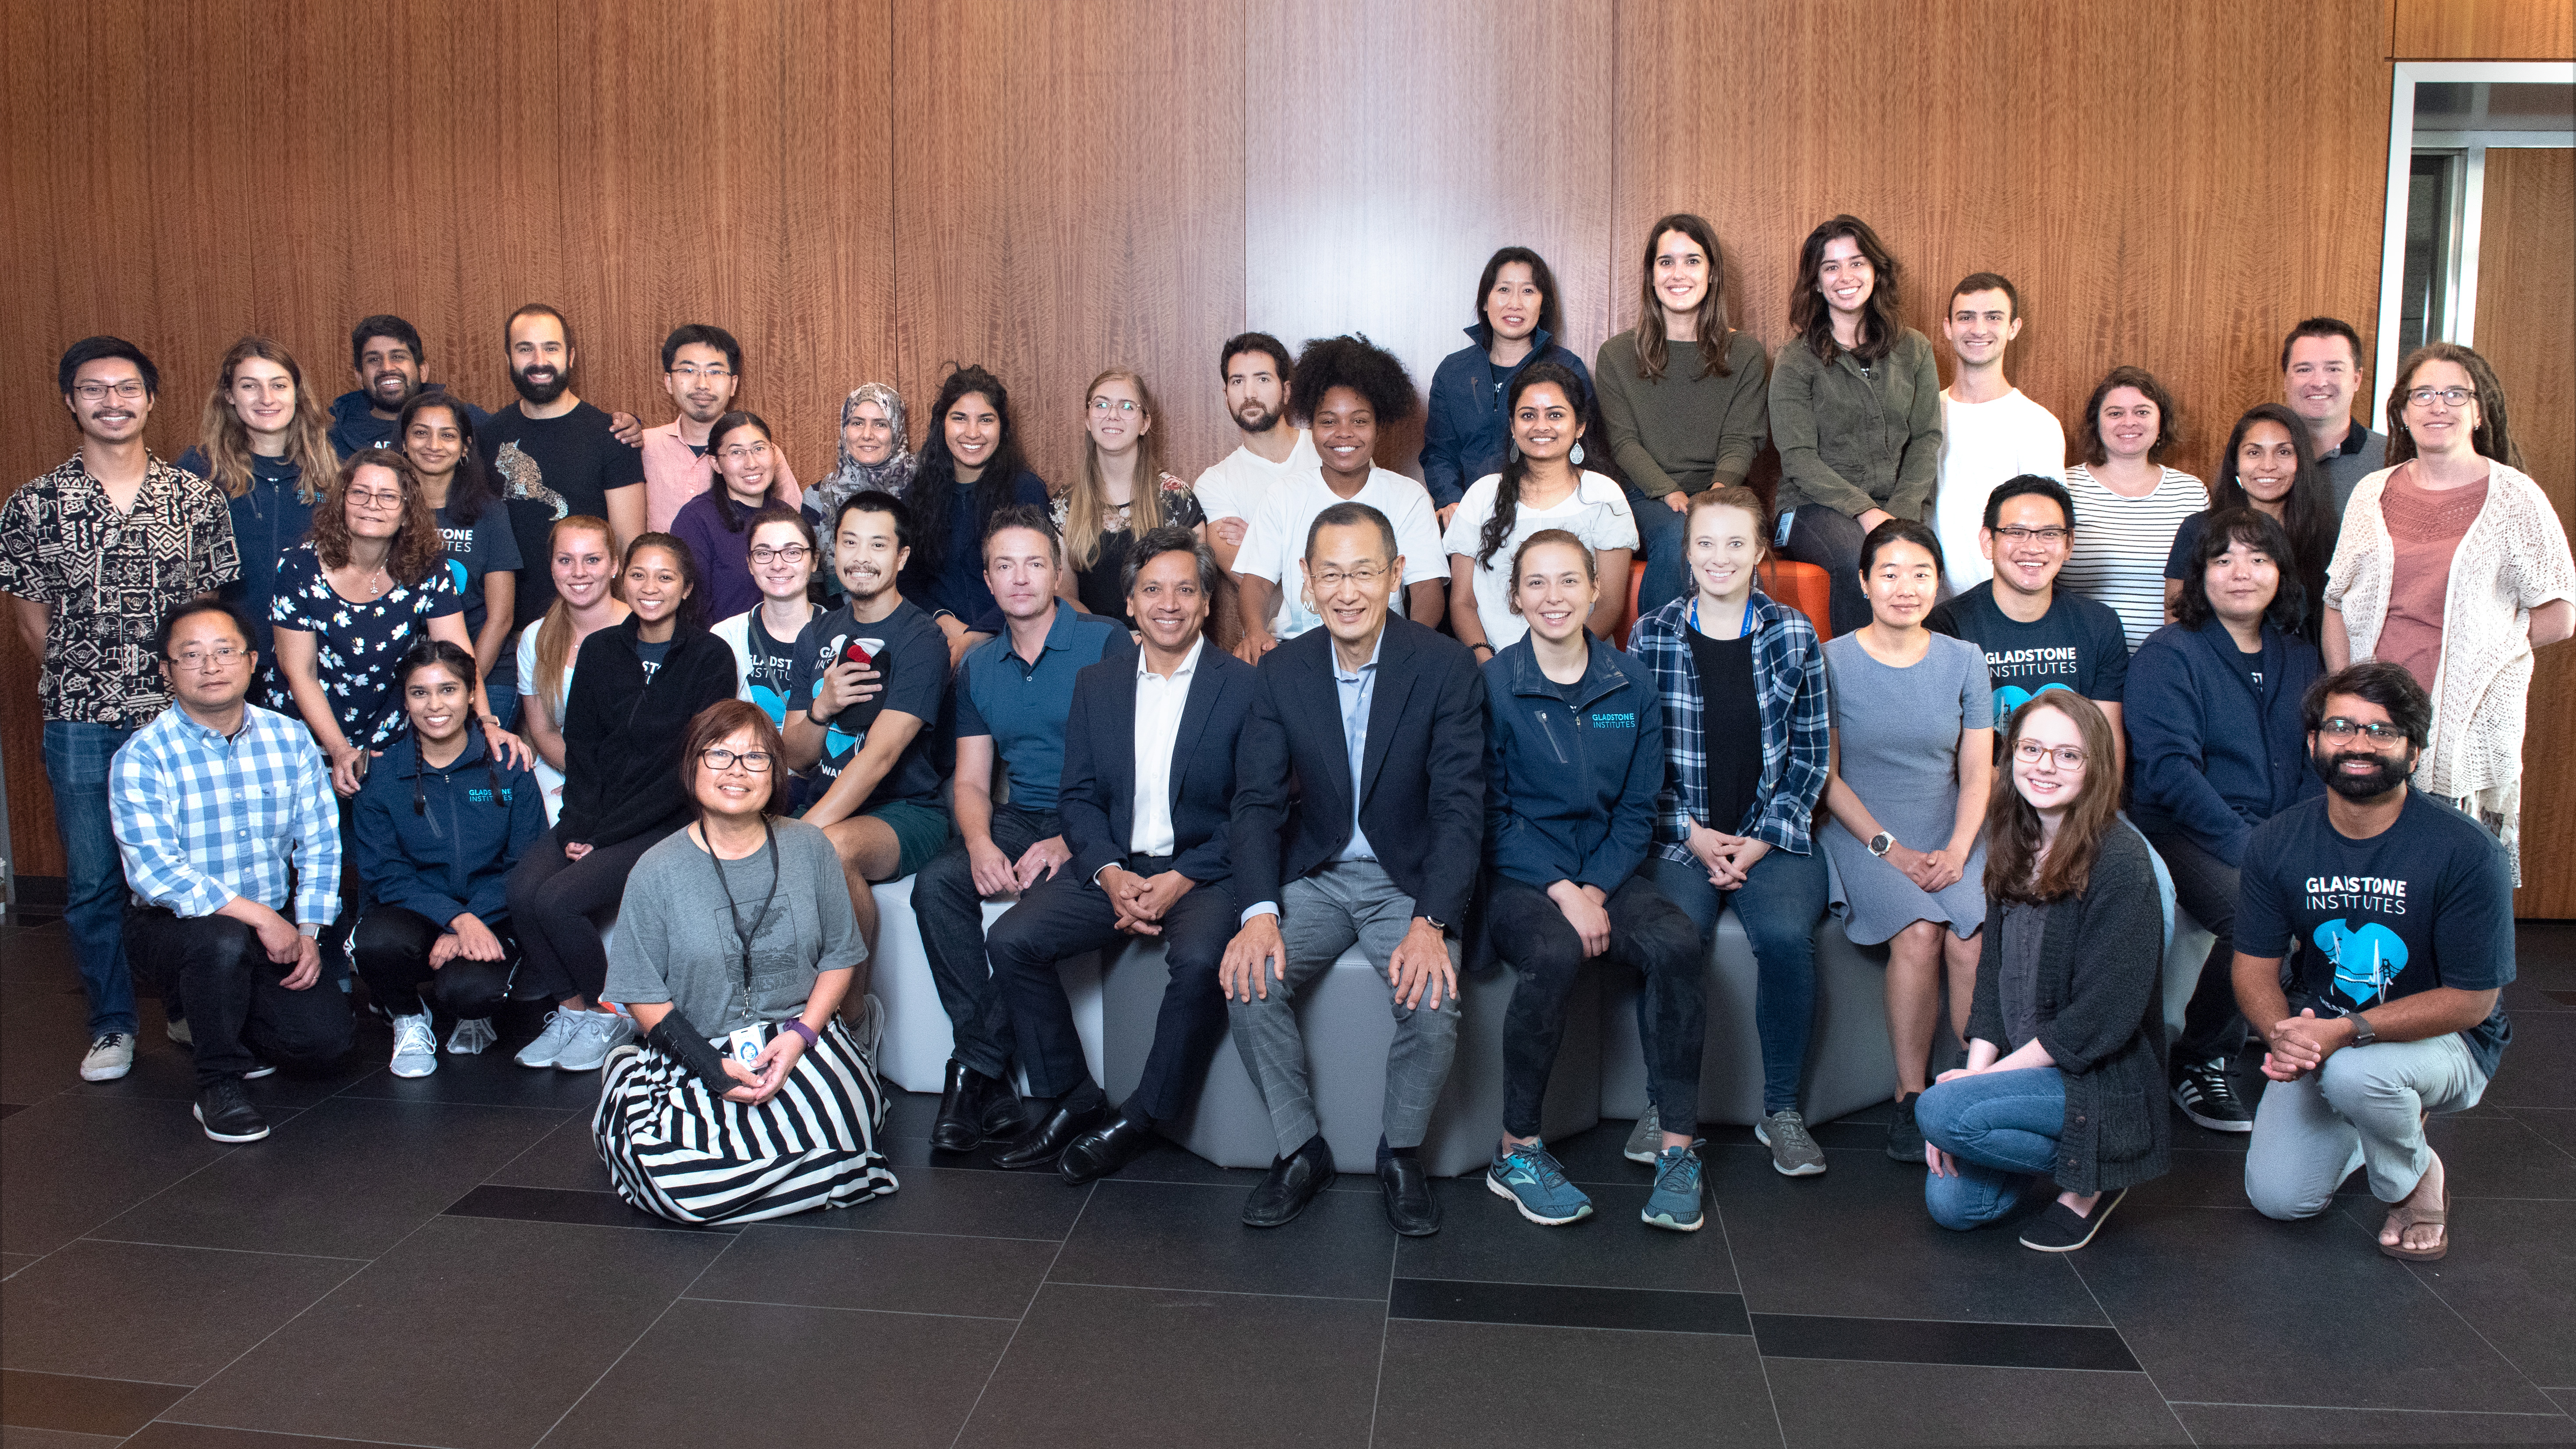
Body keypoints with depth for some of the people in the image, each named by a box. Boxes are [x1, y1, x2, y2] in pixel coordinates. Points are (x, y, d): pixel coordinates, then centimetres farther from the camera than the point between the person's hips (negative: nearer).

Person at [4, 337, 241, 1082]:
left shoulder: (197, 499, 3)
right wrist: (87, 678, 1)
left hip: (181, 714, 0)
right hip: (79, 722, 0)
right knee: (92, 879, 6)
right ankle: (112, 1024, 21)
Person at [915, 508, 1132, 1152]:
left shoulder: (1106, 642, -4)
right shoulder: (977, 667, 14)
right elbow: (971, 780, 12)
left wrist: (1072, 842, -22)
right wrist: (980, 844, -11)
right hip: (1017, 819, 5)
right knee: (936, 885, -23)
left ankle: (977, 1068, -14)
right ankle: (989, 1069, -17)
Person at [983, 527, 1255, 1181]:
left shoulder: (1244, 686, -2)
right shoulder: (1095, 684, 12)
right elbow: (1078, 796, 9)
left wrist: (1182, 879, -17)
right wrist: (1110, 874, -10)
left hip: (1204, 872, -4)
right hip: (1113, 866, 4)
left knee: (1199, 960, -33)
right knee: (1011, 941, -16)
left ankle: (1140, 1119, -12)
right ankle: (1073, 1102, 0)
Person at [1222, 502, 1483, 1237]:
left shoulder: (1446, 666, -10)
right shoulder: (1281, 673, -2)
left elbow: (1460, 807, -14)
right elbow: (1256, 802, -4)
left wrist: (1433, 923, -27)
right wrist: (1260, 913, -22)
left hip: (1410, 879, -2)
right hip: (1315, 875, 2)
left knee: (1434, 1002, -27)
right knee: (1249, 981, -22)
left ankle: (1402, 1153, 3)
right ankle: (1302, 1150, 0)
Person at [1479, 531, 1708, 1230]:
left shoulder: (1631, 684, 5)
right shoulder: (1491, 685, -4)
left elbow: (1638, 810, 7)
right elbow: (1491, 813, -4)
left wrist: (1595, 890, -8)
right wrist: (1561, 892, -15)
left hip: (1607, 874, 3)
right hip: (1519, 876, -3)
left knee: (1677, 944, -27)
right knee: (1554, 954, -34)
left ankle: (1679, 1149, -16)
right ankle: (1516, 1151, -18)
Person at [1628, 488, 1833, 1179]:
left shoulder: (1793, 635, 3)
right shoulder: (1651, 637, 2)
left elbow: (1812, 753, 5)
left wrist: (1761, 841, -5)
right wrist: (1694, 835, -6)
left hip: (1773, 835, 1)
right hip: (1679, 835, 0)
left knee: (1786, 935, -27)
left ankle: (1782, 1109, -7)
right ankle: (1665, 1103, -6)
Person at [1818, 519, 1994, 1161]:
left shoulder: (1964, 660, 10)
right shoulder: (1833, 661, 0)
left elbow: (1977, 774, 9)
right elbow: (1827, 776, 0)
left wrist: (1957, 850, -8)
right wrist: (1890, 847, -10)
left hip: (1951, 838, 2)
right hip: (1862, 833, -2)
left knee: (1971, 940, -26)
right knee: (1919, 933, -28)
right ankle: (1910, 1098, -15)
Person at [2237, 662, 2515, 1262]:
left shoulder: (2468, 853, -20)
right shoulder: (2277, 843, -7)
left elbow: (2471, 1000, -18)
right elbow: (2254, 966, -2)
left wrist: (2350, 1032, -31)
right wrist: (2283, 1034, -25)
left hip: (2442, 1039, -4)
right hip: (2320, 1033, 4)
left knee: (2352, 1072, -38)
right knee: (2278, 1197, -8)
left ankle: (2416, 1178, -2)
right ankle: (2390, 1112, 23)